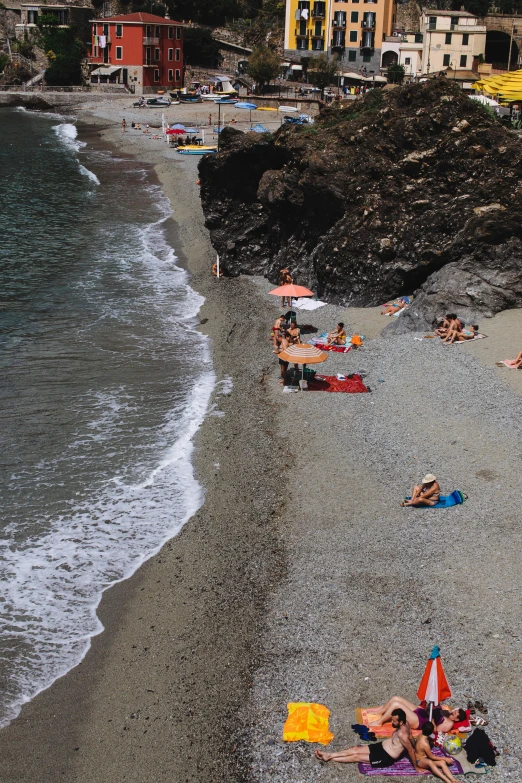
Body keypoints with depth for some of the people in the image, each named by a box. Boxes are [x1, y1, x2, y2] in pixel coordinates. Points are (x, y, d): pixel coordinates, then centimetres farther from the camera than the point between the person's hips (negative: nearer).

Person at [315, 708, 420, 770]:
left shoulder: (402, 734, -34)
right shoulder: (405, 723, -6)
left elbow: (411, 750, -28)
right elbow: (410, 738, 10)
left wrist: (416, 767, -18)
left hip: (386, 757, -9)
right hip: (382, 746, 9)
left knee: (356, 757, -5)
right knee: (356, 749, 4)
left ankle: (328, 758, 5)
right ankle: (329, 755, 9)